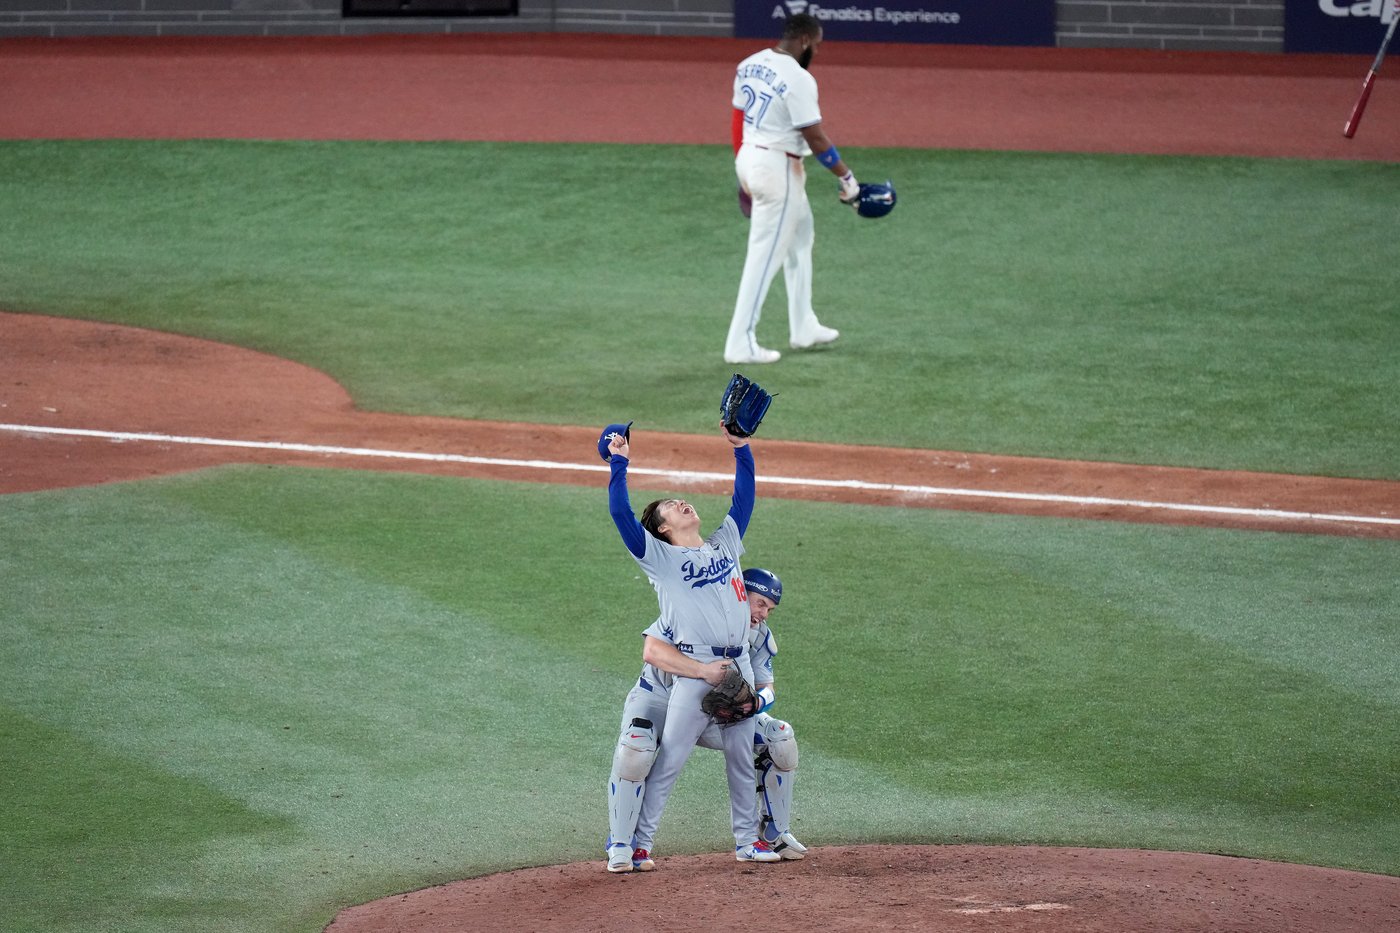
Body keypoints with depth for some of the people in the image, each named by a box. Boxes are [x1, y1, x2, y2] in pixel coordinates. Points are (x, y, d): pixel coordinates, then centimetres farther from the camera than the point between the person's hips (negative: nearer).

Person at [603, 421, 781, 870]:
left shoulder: (725, 543, 15)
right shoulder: (660, 557, 0)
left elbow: (744, 496, 17)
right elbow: (621, 514, -10)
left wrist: (741, 448, 11)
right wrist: (619, 464, -11)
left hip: (739, 664, 5)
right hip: (695, 670, -5)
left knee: (741, 757, 12)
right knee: (668, 760, -4)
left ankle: (747, 840, 21)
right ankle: (636, 841, 0)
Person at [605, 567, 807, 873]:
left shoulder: (760, 636, -4)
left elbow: (766, 687, -6)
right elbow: (651, 651, -36)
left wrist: (756, 701, -32)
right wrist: (703, 670, -48)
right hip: (658, 698, -5)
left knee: (780, 739, -6)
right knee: (634, 749, -35)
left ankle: (775, 834, 10)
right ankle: (620, 847, -22)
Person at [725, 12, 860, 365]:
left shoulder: (749, 66, 6)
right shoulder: (798, 79, -19)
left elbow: (737, 120, 13)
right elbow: (815, 138, -18)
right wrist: (847, 177, -8)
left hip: (748, 157, 9)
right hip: (777, 167, -9)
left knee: (799, 236, 23)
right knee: (765, 256, -3)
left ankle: (803, 328, 28)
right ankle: (741, 344, -2)